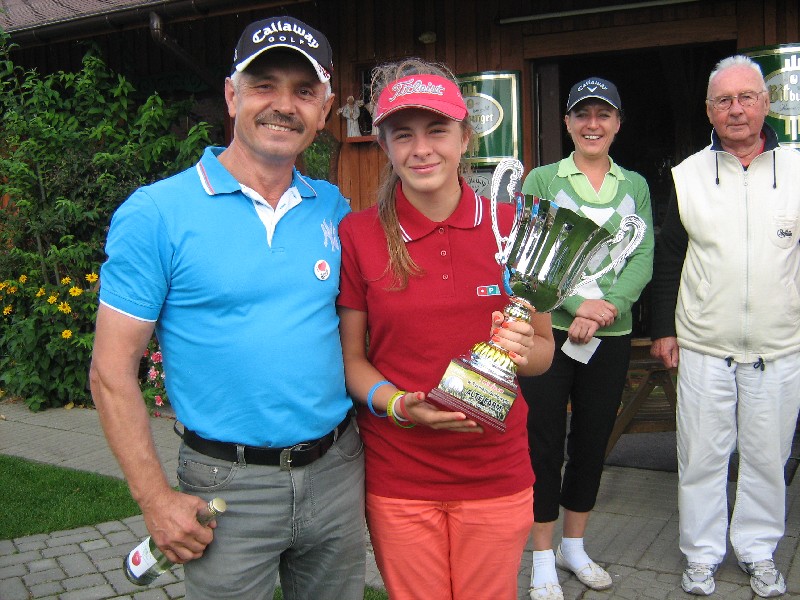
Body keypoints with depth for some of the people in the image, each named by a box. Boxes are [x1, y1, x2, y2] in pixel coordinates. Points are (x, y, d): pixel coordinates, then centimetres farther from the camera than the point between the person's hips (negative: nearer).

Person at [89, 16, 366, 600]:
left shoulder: (335, 209, 3)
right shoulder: (155, 215, -10)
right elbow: (112, 372, -9)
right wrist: (157, 500, -11)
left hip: (337, 470, 4)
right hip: (228, 485, -4)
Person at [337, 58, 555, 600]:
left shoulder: (511, 226, -3)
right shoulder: (357, 234, -6)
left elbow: (544, 349, 5)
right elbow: (351, 357, 0)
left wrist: (520, 348, -17)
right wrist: (397, 404, -18)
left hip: (496, 471, 1)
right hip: (397, 478, -1)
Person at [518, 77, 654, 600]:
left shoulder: (635, 186, 9)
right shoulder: (541, 180, -1)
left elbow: (643, 260, 0)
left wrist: (605, 309, -16)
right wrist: (578, 303, -19)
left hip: (612, 336, 3)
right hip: (549, 329, -3)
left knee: (593, 441, 13)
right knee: (545, 442, 2)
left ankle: (575, 547, 32)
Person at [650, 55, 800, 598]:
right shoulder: (687, 176, 3)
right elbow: (668, 258, 7)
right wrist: (664, 328, 4)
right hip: (703, 348, 0)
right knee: (702, 455, 8)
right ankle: (703, 552, 25)